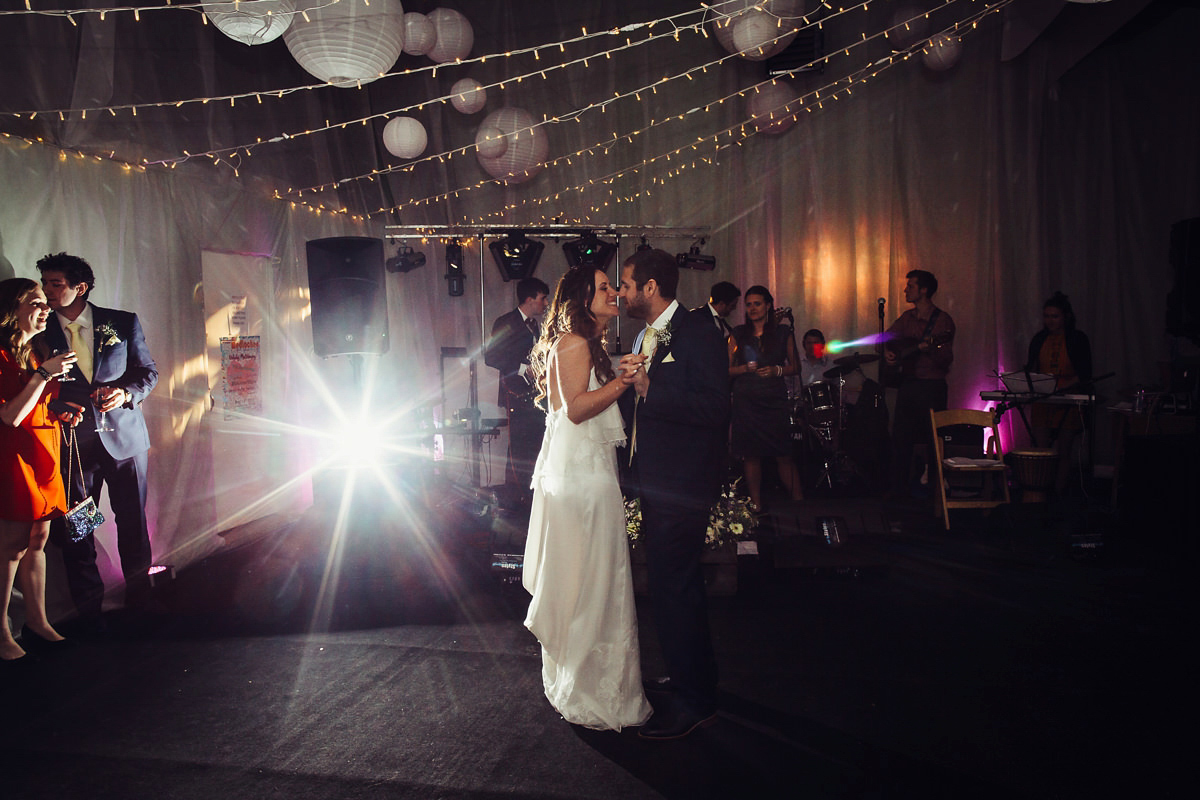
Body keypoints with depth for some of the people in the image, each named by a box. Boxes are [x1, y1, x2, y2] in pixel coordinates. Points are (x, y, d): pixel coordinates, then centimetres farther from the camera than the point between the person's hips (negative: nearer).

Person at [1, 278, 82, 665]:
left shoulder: (35, 353, 16)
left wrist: (60, 415, 9)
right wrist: (44, 373, -18)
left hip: (42, 455, 8)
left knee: (37, 540, 11)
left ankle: (37, 622, 19)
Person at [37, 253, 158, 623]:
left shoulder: (124, 323, 3)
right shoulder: (41, 333, 5)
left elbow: (148, 371, 8)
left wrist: (127, 393, -11)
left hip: (124, 436, 0)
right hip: (72, 443, 1)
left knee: (133, 523, 7)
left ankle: (139, 598, 23)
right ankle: (89, 609, 18)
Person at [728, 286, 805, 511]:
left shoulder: (783, 332, 8)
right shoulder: (738, 334, 10)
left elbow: (795, 366, 10)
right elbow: (726, 369, 10)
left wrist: (777, 370, -9)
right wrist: (745, 368, -10)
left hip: (775, 399, -1)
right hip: (746, 401, 1)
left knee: (783, 455, -6)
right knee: (750, 455, 1)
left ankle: (799, 503, 3)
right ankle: (756, 507, 9)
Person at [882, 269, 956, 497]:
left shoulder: (942, 321, -7)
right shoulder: (907, 317, 11)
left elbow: (946, 360, -12)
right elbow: (887, 337, 22)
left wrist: (931, 348, -30)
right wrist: (886, 352, 1)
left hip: (932, 386, -6)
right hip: (907, 384, 6)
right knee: (900, 438, 6)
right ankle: (898, 489, 14)